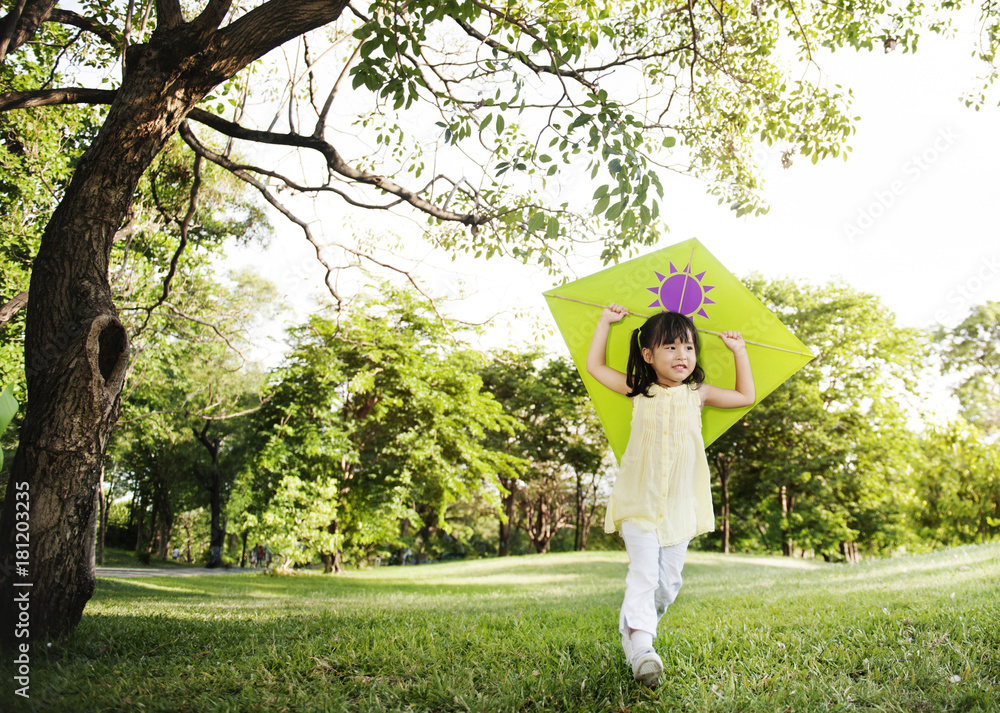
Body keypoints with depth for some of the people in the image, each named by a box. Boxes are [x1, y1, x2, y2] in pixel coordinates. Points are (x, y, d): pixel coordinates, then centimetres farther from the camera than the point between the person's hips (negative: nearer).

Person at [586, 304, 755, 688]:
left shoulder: (697, 393, 7)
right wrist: (605, 322, 11)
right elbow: (595, 365, 11)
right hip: (640, 501, -2)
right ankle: (639, 645, -20)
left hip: (681, 504, 3)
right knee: (643, 572, -16)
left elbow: (745, 396, 19)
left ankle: (640, 625, 28)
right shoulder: (638, 392, 3)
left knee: (669, 579, 6)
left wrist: (739, 351, 15)